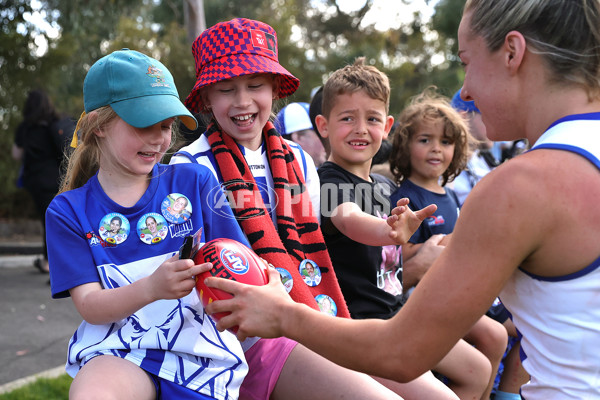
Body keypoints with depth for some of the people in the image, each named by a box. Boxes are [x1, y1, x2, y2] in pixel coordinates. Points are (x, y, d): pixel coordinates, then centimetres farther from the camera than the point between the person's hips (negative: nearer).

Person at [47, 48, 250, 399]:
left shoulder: (195, 182, 6)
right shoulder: (69, 211, 5)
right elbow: (89, 306, -4)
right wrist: (151, 288, -23)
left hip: (200, 345, 1)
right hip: (117, 350, -1)